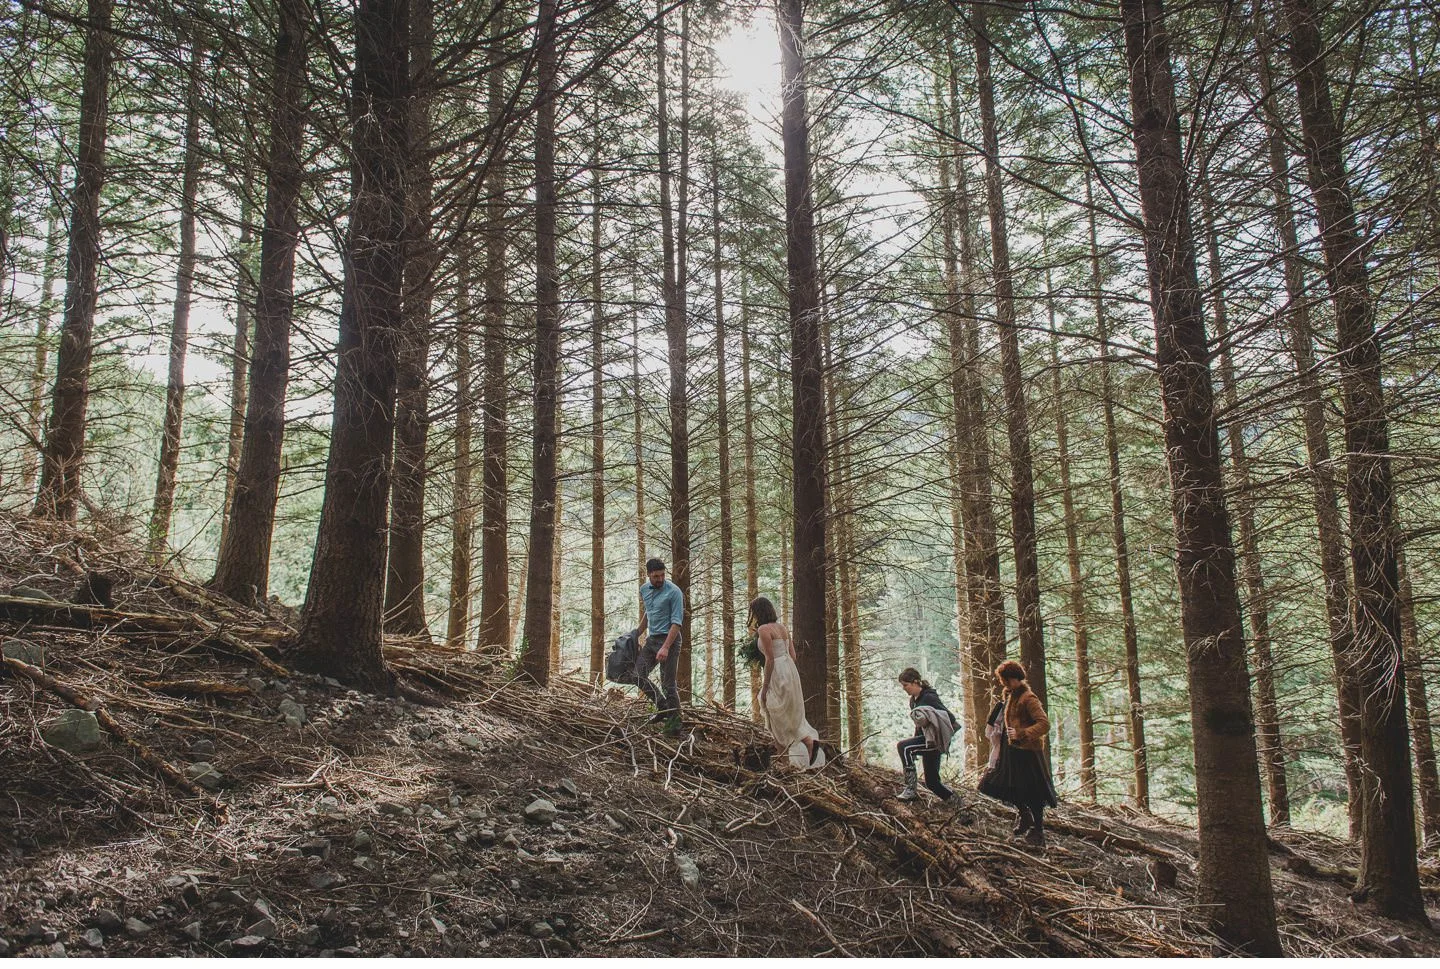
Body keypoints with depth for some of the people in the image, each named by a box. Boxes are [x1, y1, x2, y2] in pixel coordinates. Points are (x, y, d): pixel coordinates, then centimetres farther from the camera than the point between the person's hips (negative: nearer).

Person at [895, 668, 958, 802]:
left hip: (936, 740, -10)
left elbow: (950, 718, -20)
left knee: (903, 746, -27)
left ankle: (911, 790, -22)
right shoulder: (913, 700, 12)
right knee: (931, 782, 12)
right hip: (926, 740, 10)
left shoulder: (929, 698, -16)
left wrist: (928, 721, -24)